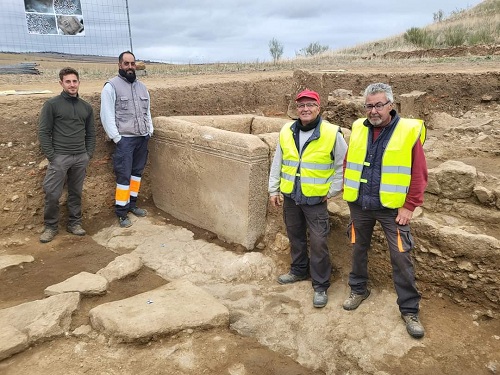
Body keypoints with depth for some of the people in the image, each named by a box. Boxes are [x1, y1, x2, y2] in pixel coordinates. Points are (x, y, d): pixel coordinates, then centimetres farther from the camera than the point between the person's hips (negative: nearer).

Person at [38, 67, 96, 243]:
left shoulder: (86, 107, 10)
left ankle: (74, 223, 23)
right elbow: (43, 132, -4)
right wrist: (51, 156, -9)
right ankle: (50, 226, 13)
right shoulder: (52, 104, -2)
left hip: (81, 158, 3)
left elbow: (91, 133, 14)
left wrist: (88, 154, 4)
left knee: (76, 193, 10)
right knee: (52, 194, -3)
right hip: (59, 157, -3)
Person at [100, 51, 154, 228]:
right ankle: (121, 212, 3)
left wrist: (150, 130, 10)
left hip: (142, 138, 6)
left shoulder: (141, 86, 13)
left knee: (137, 172, 12)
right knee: (124, 175, -5)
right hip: (124, 139, -6)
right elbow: (107, 115, -11)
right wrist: (116, 137, -14)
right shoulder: (111, 86, -6)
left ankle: (132, 204, 25)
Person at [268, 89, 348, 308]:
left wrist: (332, 191, -5)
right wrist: (273, 190, 8)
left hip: (316, 199, -4)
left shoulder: (332, 134, -10)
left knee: (318, 243, -2)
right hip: (290, 197, 5)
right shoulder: (286, 132, 2)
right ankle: (299, 270, 40)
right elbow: (277, 164, 10)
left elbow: (344, 165, -3)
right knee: (295, 237, 19)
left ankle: (320, 286, 13)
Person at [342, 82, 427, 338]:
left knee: (401, 258, 1)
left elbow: (418, 174, -9)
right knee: (358, 249, 17)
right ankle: (358, 290, 38)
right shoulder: (358, 129, 2)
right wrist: (349, 191, 6)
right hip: (359, 205, 4)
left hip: (392, 208, -3)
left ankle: (409, 310, 16)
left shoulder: (409, 131, -9)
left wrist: (409, 206, -11)